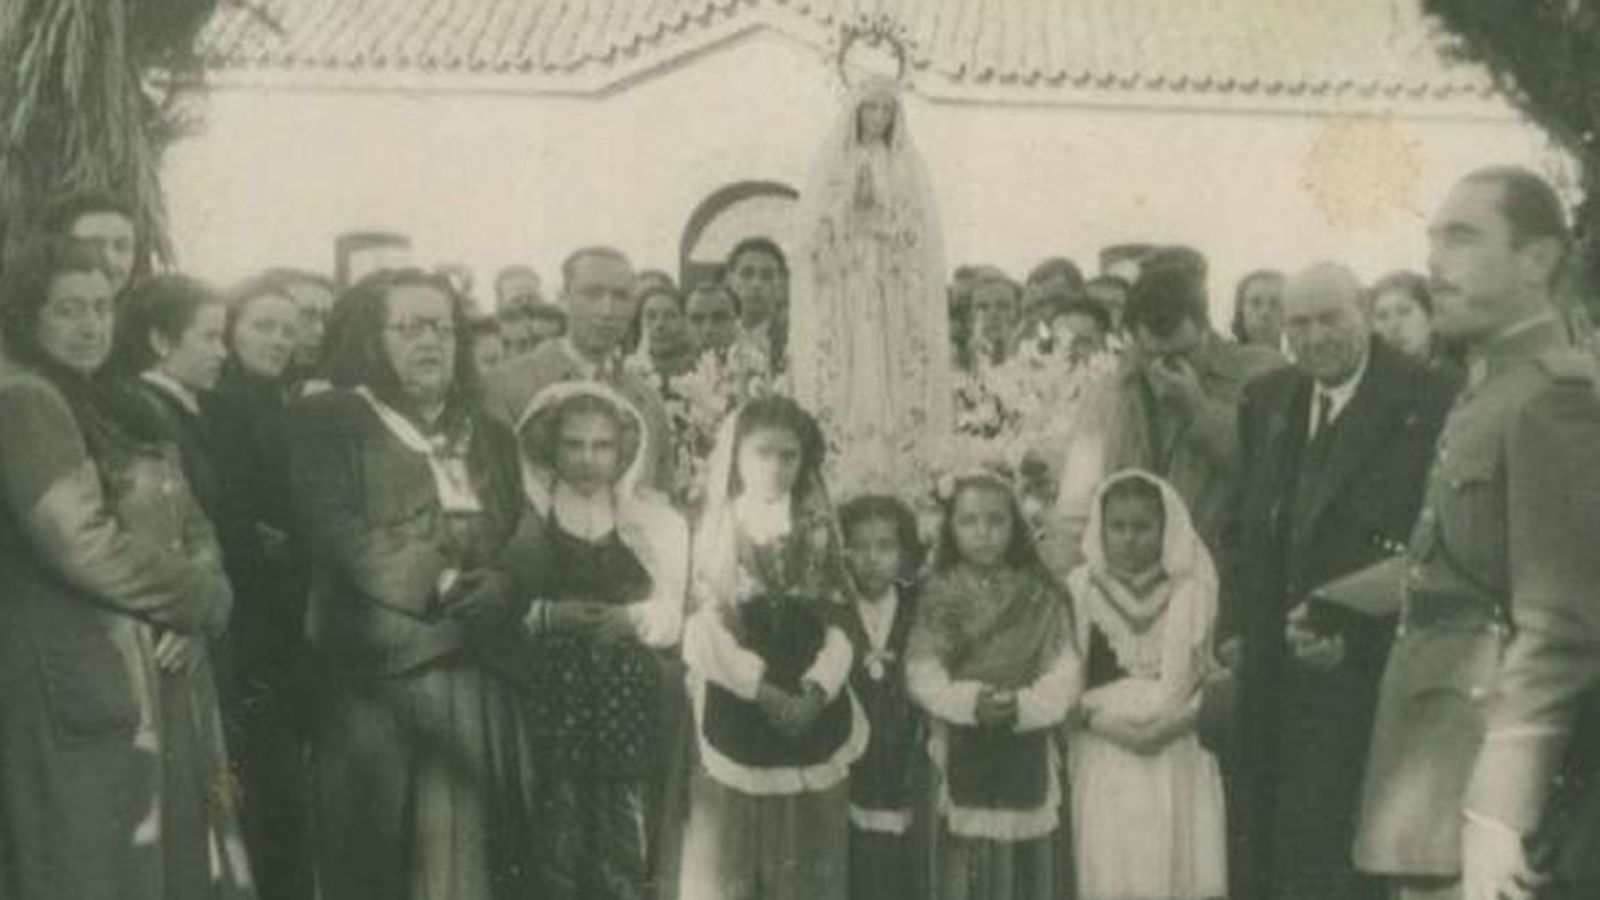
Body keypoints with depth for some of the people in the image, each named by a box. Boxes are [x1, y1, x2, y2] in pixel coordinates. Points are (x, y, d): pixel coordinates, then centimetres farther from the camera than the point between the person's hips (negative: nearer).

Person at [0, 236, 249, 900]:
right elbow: (83, 545, -19)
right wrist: (206, 598, -7)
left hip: (167, 687, 8)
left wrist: (198, 608, -6)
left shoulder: (121, 415, 18)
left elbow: (196, 534, 16)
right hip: (84, 692, -8)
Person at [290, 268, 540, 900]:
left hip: (485, 677, 4)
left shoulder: (490, 437, 22)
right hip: (380, 675, -4)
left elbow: (528, 539, 11)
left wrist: (501, 586, -11)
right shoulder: (329, 422, 5)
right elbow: (336, 531, -8)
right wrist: (440, 583, -15)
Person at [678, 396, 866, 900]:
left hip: (813, 716, 2)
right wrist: (764, 689, -15)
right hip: (736, 714, -2)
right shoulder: (715, 529, 1)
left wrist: (815, 689, -13)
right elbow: (704, 629, -7)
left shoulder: (818, 533, 6)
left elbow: (841, 622, 2)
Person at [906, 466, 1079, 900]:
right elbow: (923, 674, -6)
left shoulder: (1040, 598, 2)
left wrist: (1022, 705, -21)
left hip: (1028, 757, 1)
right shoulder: (939, 597, 1)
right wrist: (970, 701, -22)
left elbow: (1063, 674, -5)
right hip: (963, 756, -1)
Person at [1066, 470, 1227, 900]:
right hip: (1103, 763, 0)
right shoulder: (1079, 590, 4)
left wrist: (1176, 720, -11)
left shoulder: (1195, 590, 5)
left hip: (1178, 761, 1)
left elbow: (1218, 676, 1)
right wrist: (1103, 720, -12)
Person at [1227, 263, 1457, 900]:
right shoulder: (1265, 400, 12)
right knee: (1263, 848, 8)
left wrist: (1351, 634, -15)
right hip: (1272, 667, 5)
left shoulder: (1427, 402, -7)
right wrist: (1236, 627, 5)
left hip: (1366, 667, -5)